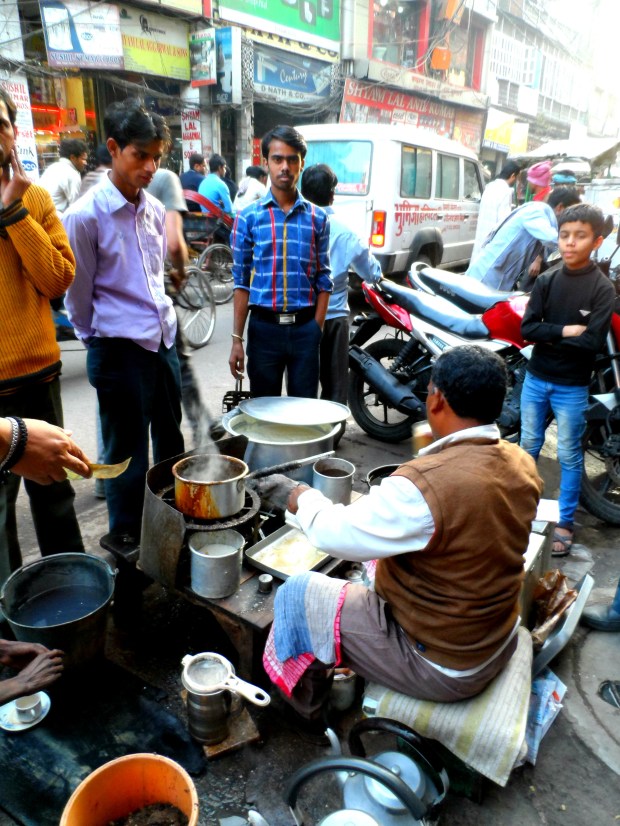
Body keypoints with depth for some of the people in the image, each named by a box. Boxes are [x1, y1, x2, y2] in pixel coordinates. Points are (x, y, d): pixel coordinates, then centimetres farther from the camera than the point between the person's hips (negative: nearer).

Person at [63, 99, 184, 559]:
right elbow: (79, 296, -5)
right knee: (127, 453, 7)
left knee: (171, 442, 19)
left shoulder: (156, 211, 6)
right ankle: (125, 537, 28)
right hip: (120, 351, -6)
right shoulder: (86, 216, -14)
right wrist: (102, 339, 5)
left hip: (164, 343, 7)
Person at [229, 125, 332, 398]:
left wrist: (316, 330, -3)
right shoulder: (248, 218, 2)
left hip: (305, 327, 1)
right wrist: (237, 340, -4)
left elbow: (323, 281, 6)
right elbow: (241, 283, 1)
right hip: (264, 327, -1)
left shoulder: (317, 218, 6)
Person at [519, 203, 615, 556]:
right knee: (528, 447, 15)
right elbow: (527, 328, -7)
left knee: (569, 456, 7)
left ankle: (565, 523, 20)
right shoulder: (546, 280, 1)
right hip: (536, 379, 4)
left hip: (572, 387, -3)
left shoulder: (602, 288, -9)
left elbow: (593, 342, -19)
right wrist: (565, 331, -17)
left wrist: (549, 336, -13)